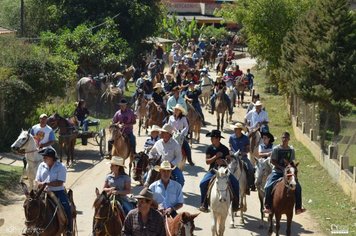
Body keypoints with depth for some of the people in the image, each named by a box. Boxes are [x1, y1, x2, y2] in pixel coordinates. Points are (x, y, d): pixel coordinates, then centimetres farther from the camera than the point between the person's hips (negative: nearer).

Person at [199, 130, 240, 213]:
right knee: (203, 183, -24)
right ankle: (204, 204, -13)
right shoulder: (210, 149, 0)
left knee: (235, 183, -18)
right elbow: (207, 161, -5)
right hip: (213, 170, 0)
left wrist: (223, 161, -21)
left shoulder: (225, 149, -1)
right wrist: (215, 157, -19)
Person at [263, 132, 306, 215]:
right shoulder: (276, 149, -2)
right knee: (268, 187, -23)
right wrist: (281, 167, -15)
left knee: (298, 187, -13)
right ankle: (268, 207, -13)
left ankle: (298, 208, -4)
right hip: (277, 171, -2)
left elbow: (292, 162, 8)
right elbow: (273, 161, -3)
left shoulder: (291, 149, 6)